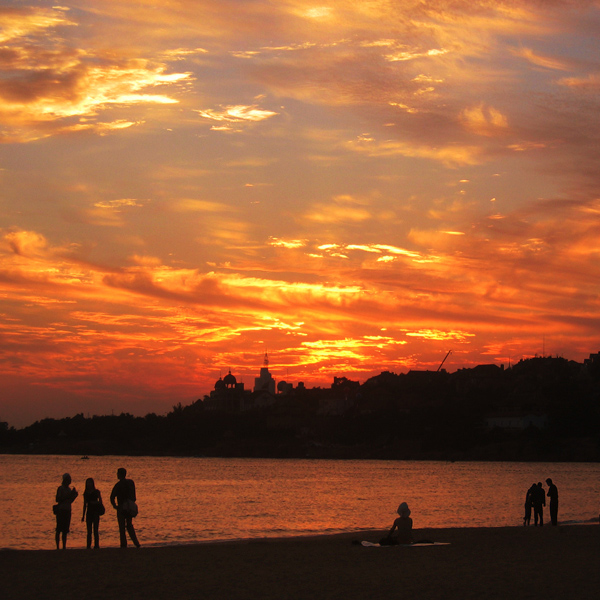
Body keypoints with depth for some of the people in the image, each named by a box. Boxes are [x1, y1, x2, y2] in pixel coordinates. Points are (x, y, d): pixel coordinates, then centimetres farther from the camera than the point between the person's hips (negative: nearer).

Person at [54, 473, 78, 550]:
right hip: (61, 511, -7)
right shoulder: (61, 488, -7)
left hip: (67, 511, 7)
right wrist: (67, 496, -19)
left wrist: (75, 495, 3)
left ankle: (64, 547, 8)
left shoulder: (69, 489, 15)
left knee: (65, 530, 6)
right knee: (59, 530, -7)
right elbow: (57, 499, -14)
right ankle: (57, 547, -6)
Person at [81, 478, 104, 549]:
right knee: (89, 531, 2)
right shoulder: (86, 493, 11)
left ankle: (96, 546, -4)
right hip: (89, 513, 4)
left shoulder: (97, 492, 1)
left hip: (95, 512, -3)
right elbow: (85, 505, 15)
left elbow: (100, 502, 4)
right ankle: (88, 546, 4)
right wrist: (83, 515, 12)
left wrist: (95, 502, -15)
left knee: (95, 530, -7)